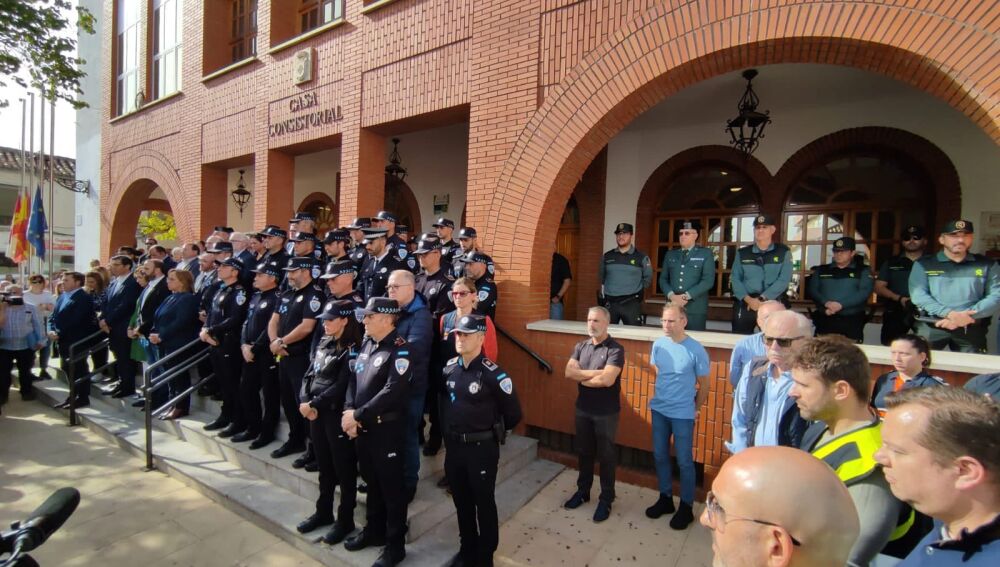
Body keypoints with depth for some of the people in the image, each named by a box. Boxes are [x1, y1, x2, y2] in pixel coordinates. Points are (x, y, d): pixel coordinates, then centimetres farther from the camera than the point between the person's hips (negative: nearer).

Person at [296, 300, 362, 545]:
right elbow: (309, 374, 8)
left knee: (344, 468, 6)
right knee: (324, 466, 20)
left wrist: (314, 404, -16)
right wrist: (305, 402, -7)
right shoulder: (324, 344, 10)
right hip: (317, 413, 7)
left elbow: (341, 387, -18)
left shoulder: (351, 350, -13)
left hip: (338, 415, -7)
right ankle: (324, 512, 36)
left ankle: (345, 520, 19)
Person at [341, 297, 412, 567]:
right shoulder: (366, 344, 7)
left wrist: (357, 415, -19)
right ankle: (374, 530, 42)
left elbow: (391, 392, -24)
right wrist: (349, 411, -7)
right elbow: (354, 379, 9)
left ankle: (395, 544, 23)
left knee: (391, 486, 7)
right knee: (371, 481, 22)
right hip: (363, 426, 7)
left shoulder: (399, 350, -18)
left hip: (387, 429, -7)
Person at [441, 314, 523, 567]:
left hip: (482, 448, -5)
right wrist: (450, 432, 13)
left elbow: (513, 414, -10)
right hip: (453, 445, 6)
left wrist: (493, 432, 3)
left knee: (484, 503, 11)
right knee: (461, 501, 20)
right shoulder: (449, 367, -1)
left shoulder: (493, 374, -19)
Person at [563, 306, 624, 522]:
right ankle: (583, 490, 37)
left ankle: (606, 499, 25)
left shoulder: (616, 349, -16)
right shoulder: (580, 346, 2)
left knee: (605, 456, 9)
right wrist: (594, 373, -19)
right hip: (583, 409, 5)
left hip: (606, 412, -5)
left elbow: (607, 380, -27)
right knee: (584, 452, 19)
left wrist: (581, 377, -12)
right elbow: (569, 372, -9)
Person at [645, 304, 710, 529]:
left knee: (684, 461, 7)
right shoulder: (658, 344, -3)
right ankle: (665, 498, 33)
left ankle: (686, 507, 24)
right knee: (660, 456, 15)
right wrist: (663, 395, 13)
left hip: (683, 414, -5)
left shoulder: (696, 350, -16)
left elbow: (704, 384, -4)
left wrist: (695, 409, 5)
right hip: (659, 410, 5)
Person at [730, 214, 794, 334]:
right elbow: (735, 279, 2)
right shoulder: (742, 253, 10)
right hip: (745, 304, 2)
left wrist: (761, 299, -15)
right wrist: (748, 299, -14)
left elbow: (784, 280, -6)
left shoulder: (783, 252, 5)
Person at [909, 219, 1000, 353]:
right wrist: (949, 313, -18)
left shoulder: (988, 265, 12)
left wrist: (967, 316, -13)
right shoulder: (923, 264, 7)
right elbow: (918, 295, -5)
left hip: (971, 329, 2)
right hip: (931, 327, -2)